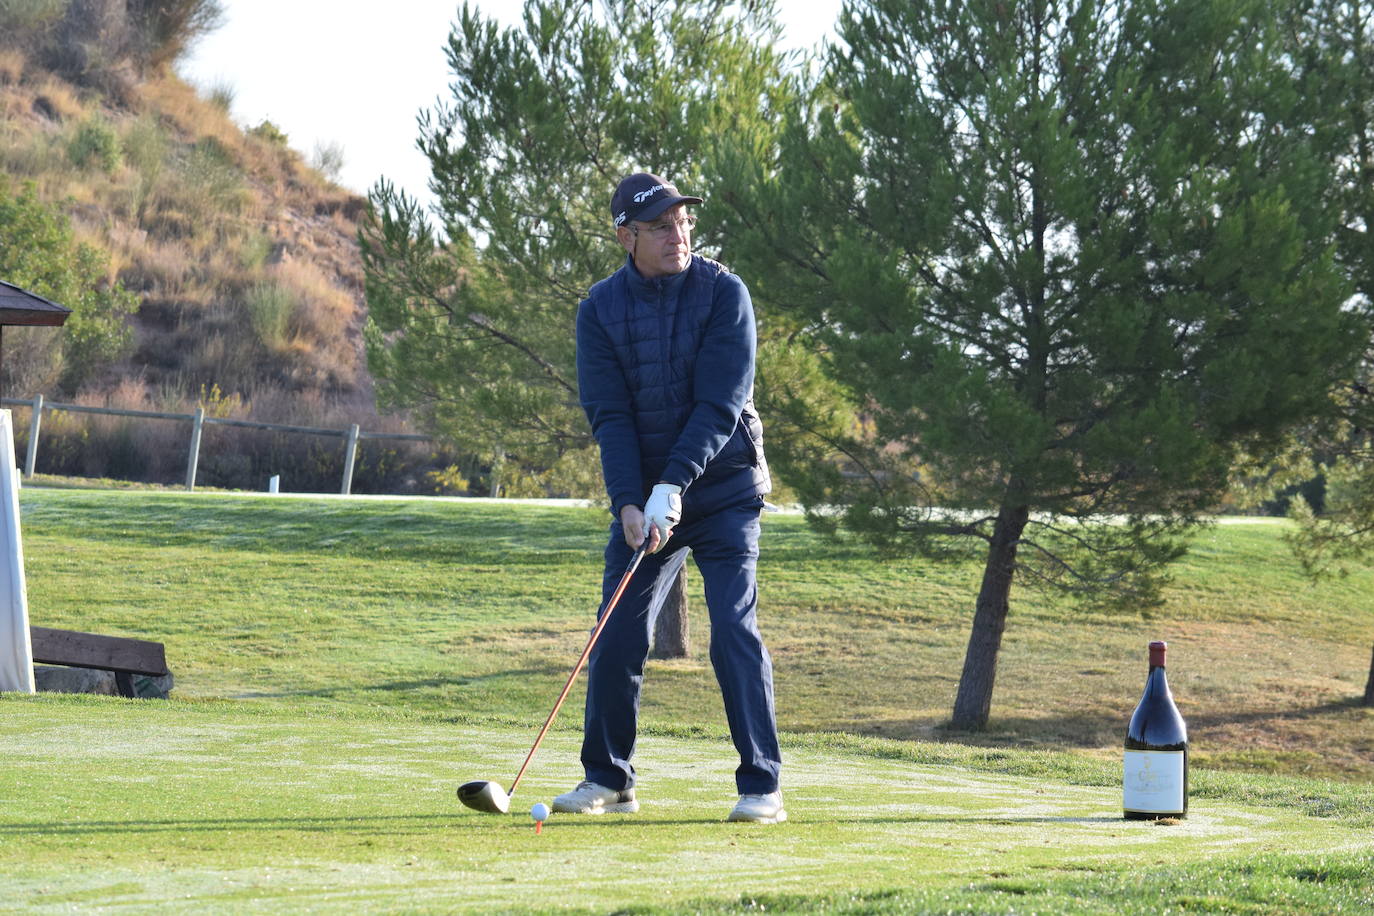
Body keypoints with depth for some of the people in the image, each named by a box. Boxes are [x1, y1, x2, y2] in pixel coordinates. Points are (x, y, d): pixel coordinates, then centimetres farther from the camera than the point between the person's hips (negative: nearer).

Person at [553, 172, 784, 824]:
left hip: (724, 489, -3)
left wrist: (673, 486, -25)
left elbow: (720, 405, -16)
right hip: (641, 495, 3)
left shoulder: (724, 293, -10)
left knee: (734, 630, -12)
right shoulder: (601, 309, -2)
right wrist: (627, 503, -19)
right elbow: (608, 415, -6)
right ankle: (607, 780, 17)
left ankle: (762, 786, -7)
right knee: (616, 638, 2)